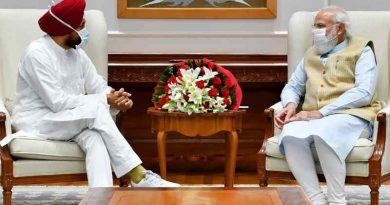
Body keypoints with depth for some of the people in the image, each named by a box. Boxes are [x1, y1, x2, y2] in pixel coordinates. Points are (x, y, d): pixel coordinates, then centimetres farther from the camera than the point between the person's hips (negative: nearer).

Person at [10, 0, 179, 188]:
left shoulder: (77, 53, 9)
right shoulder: (37, 53, -16)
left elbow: (99, 88, 8)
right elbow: (57, 102, -22)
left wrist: (118, 99, -17)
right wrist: (104, 101, -21)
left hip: (74, 122, 6)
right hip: (37, 121, -6)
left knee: (95, 137, -31)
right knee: (95, 108, -30)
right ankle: (138, 176, -29)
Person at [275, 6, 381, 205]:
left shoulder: (361, 51, 6)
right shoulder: (311, 54, 24)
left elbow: (364, 93, -8)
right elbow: (292, 87, 26)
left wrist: (321, 112, -15)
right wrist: (291, 105, 0)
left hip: (350, 116, -5)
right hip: (313, 118, 5)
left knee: (323, 133, -40)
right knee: (290, 134, -32)